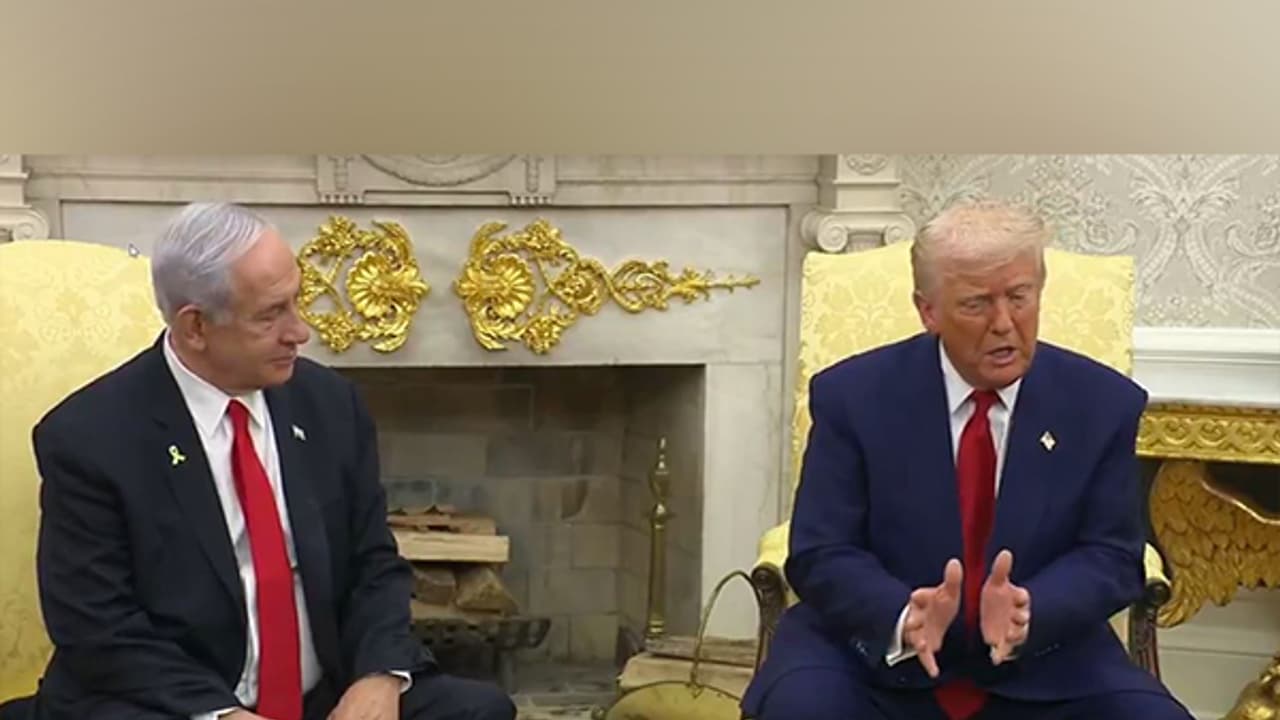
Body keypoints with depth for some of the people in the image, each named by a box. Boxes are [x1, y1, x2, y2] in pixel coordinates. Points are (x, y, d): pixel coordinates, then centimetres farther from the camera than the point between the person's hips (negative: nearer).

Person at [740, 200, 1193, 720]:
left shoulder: (1103, 403, 0)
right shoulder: (853, 395, -4)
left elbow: (1110, 557, -1)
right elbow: (821, 555, -6)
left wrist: (1027, 613, -22)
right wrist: (904, 618, -26)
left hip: (1043, 664, 2)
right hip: (875, 652, -1)